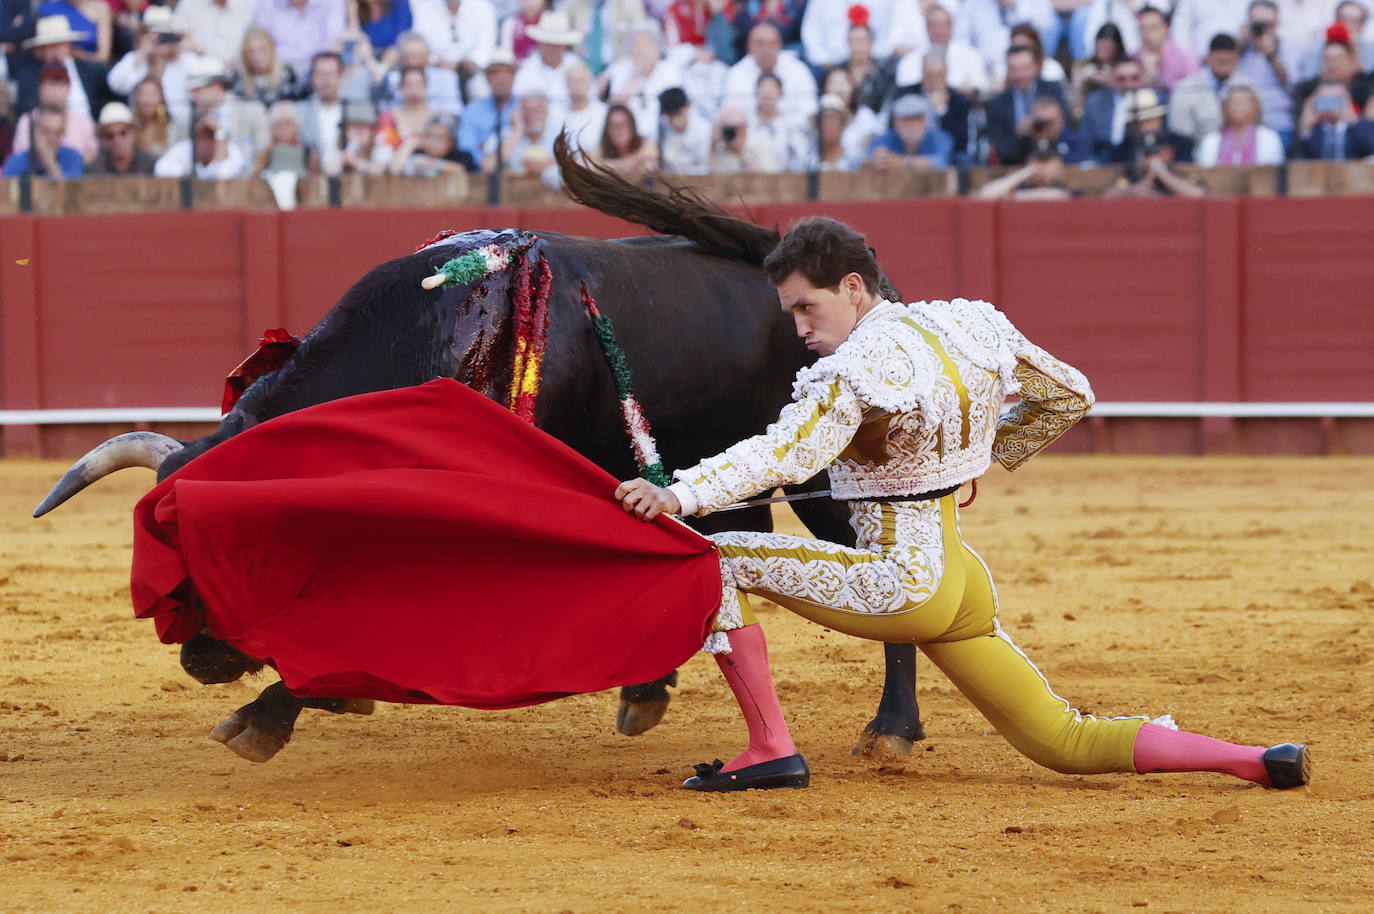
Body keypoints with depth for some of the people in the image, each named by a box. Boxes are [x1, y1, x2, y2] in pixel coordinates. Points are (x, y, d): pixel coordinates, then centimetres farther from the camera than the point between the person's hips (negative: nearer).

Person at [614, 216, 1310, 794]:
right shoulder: (966, 328, 6)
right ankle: (1254, 760, 5)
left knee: (716, 560, -6)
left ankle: (771, 749, -8)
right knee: (1068, 744, 16)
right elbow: (1070, 395, 17)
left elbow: (784, 454, -32)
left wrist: (680, 495, -42)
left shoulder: (858, 370, -18)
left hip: (902, 584, -9)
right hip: (964, 581, 9)